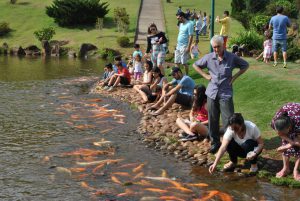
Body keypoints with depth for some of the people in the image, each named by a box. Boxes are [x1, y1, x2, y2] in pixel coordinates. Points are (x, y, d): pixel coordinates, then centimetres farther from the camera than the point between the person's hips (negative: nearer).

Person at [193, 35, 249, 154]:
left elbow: (245, 65, 9)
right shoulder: (209, 58, 1)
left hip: (226, 94, -2)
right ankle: (215, 142, 23)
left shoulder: (232, 57, -4)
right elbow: (195, 65, 15)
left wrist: (235, 77, -1)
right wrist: (205, 75, 4)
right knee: (212, 120, 9)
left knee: (228, 120, -4)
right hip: (212, 93, 2)